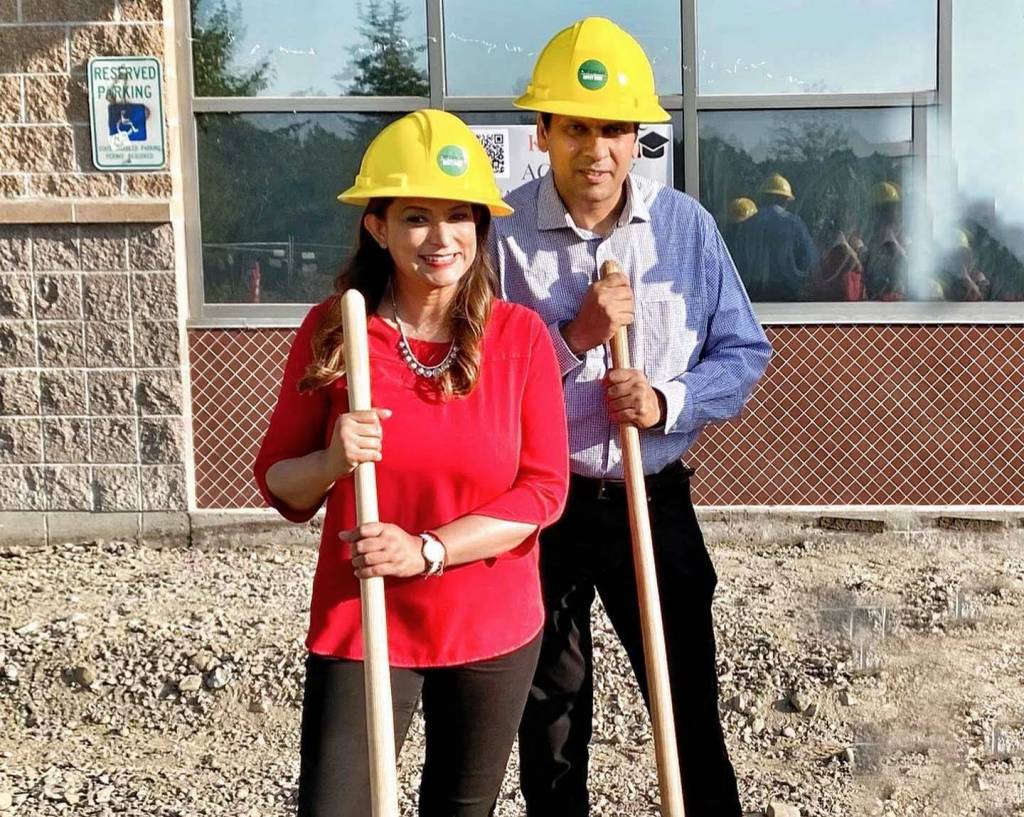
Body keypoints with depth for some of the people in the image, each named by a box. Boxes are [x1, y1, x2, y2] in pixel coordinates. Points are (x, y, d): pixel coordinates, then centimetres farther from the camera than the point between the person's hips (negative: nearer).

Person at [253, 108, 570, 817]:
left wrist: (427, 551, -19)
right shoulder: (332, 331, -8)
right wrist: (331, 463, -23)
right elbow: (279, 487, -1)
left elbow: (544, 490, -8)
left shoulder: (520, 335, -7)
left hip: (493, 632, 1)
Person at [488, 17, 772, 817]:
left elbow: (744, 352, 0)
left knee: (690, 703, 12)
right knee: (550, 716, 15)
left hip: (653, 496, 1)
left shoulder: (686, 224, -5)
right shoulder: (504, 233, -11)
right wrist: (573, 338, -23)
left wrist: (668, 402, -17)